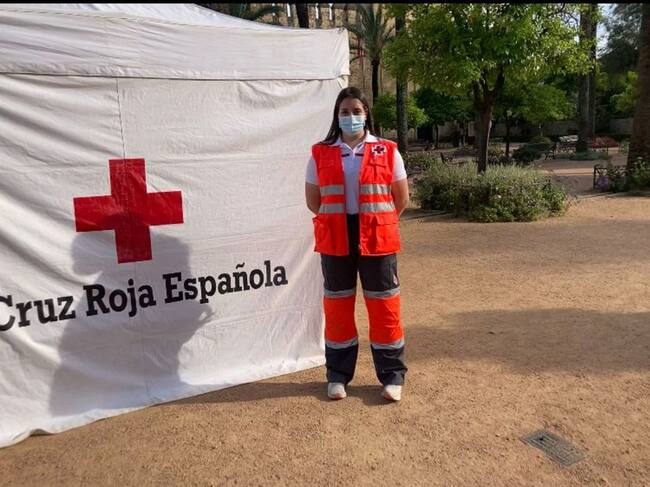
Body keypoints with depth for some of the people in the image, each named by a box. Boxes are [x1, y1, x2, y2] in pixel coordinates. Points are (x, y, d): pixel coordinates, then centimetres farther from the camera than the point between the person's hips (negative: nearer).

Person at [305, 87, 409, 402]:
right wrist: (337, 222, 10)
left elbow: (401, 199, 5)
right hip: (335, 242, 2)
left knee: (384, 305, 4)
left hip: (377, 241, -1)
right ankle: (337, 375, 24)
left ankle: (392, 376, 18)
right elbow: (313, 200, 9)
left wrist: (376, 223, 10)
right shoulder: (321, 154, 4)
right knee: (337, 305, 9)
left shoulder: (387, 152, 1)